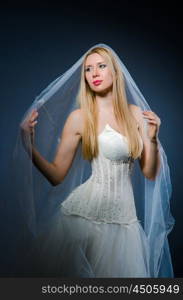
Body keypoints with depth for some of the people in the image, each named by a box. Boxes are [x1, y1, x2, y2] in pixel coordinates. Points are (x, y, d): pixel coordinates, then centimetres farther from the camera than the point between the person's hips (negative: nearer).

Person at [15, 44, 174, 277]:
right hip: (85, 211, -3)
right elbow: (56, 175, -6)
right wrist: (30, 146, -19)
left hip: (124, 214, 3)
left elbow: (150, 174, 7)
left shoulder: (136, 114, 5)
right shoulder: (79, 117, -4)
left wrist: (152, 139, -8)